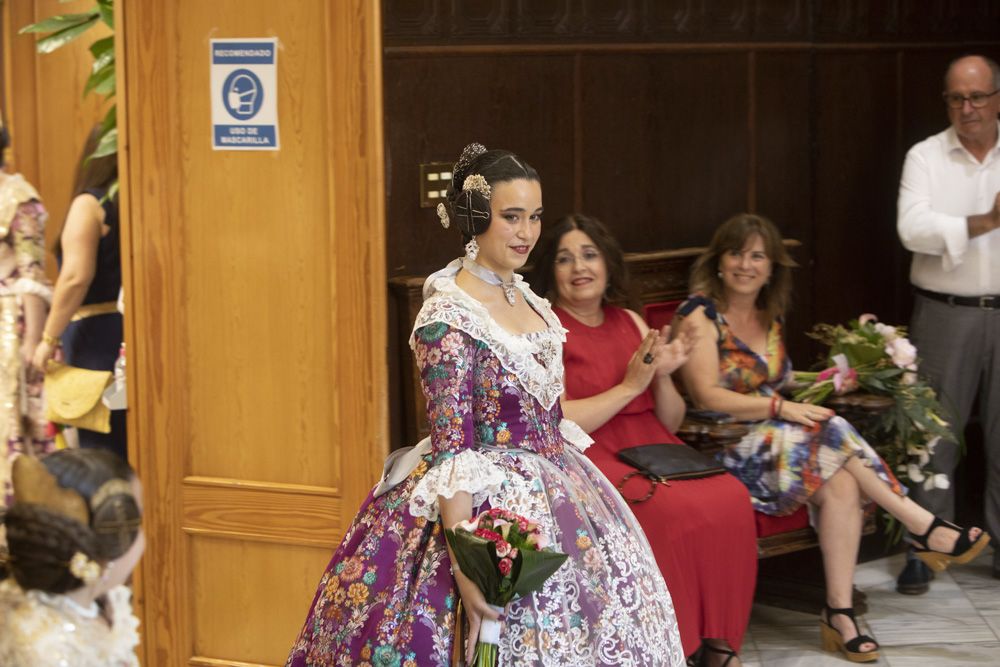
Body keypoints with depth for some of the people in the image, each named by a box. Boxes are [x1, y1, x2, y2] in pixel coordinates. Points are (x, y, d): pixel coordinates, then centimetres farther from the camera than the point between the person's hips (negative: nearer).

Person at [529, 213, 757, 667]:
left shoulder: (631, 323, 17)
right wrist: (630, 386, -10)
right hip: (589, 459, -6)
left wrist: (663, 375, -3)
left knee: (730, 499, -22)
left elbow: (671, 422, 17)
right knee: (674, 511, -32)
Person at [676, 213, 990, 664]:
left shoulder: (768, 317, 18)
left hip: (777, 440, 7)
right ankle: (923, 527, -18)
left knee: (842, 484, -25)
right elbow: (707, 396, -15)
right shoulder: (700, 314, -5)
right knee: (831, 434, -27)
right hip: (723, 451, -7)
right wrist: (781, 408, -19)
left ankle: (840, 615, -27)